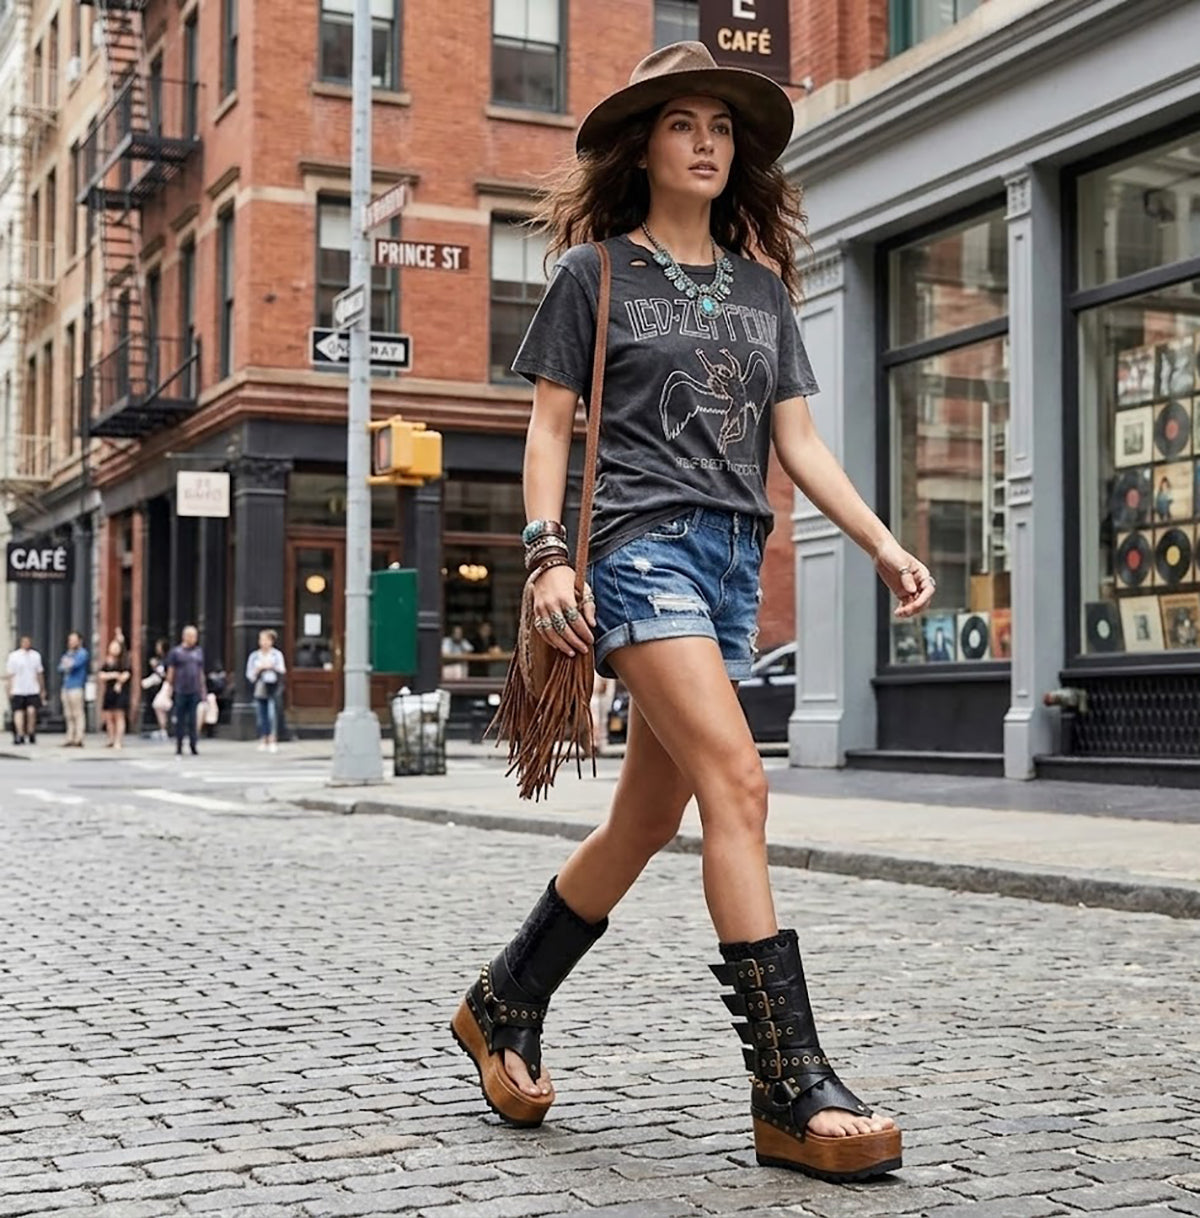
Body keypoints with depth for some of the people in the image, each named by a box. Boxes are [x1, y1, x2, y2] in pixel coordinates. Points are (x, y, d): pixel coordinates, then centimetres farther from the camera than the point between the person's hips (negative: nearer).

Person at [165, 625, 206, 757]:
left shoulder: (199, 651, 13)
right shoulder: (175, 652, 3)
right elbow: (170, 672, 4)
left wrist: (203, 689, 15)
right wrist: (169, 688, -1)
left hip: (195, 691, 2)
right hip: (180, 691, -2)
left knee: (193, 720, 1)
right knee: (180, 721, 1)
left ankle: (193, 746, 6)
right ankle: (179, 747, 8)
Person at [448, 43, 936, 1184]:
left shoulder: (761, 287, 20)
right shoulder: (594, 272, 6)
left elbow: (798, 440, 15)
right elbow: (547, 427, 3)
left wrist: (885, 547, 4)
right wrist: (546, 554, -10)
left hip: (733, 558, 6)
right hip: (641, 542, -6)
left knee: (645, 821, 8)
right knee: (736, 784, -20)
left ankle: (502, 1006, 27)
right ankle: (792, 1088, -18)